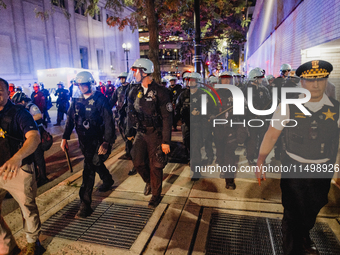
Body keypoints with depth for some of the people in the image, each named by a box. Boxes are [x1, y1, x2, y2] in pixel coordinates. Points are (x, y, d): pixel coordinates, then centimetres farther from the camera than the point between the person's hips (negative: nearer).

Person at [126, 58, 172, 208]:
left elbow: (167, 118, -14)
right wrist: (129, 132, 20)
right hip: (141, 133, 5)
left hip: (156, 134, -5)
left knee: (155, 167, 4)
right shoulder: (134, 92, 4)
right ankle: (148, 181, 33)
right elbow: (130, 113, 15)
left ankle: (156, 195, 25)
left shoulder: (160, 92, -13)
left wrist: (166, 141, -17)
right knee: (137, 162, 1)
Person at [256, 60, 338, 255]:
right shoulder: (289, 107, -11)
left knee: (312, 211, 24)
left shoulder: (335, 108, -5)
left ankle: (304, 238, 55)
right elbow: (271, 135, -11)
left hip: (323, 170, 4)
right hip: (293, 169, -3)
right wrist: (260, 162, -12)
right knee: (293, 213, 4)